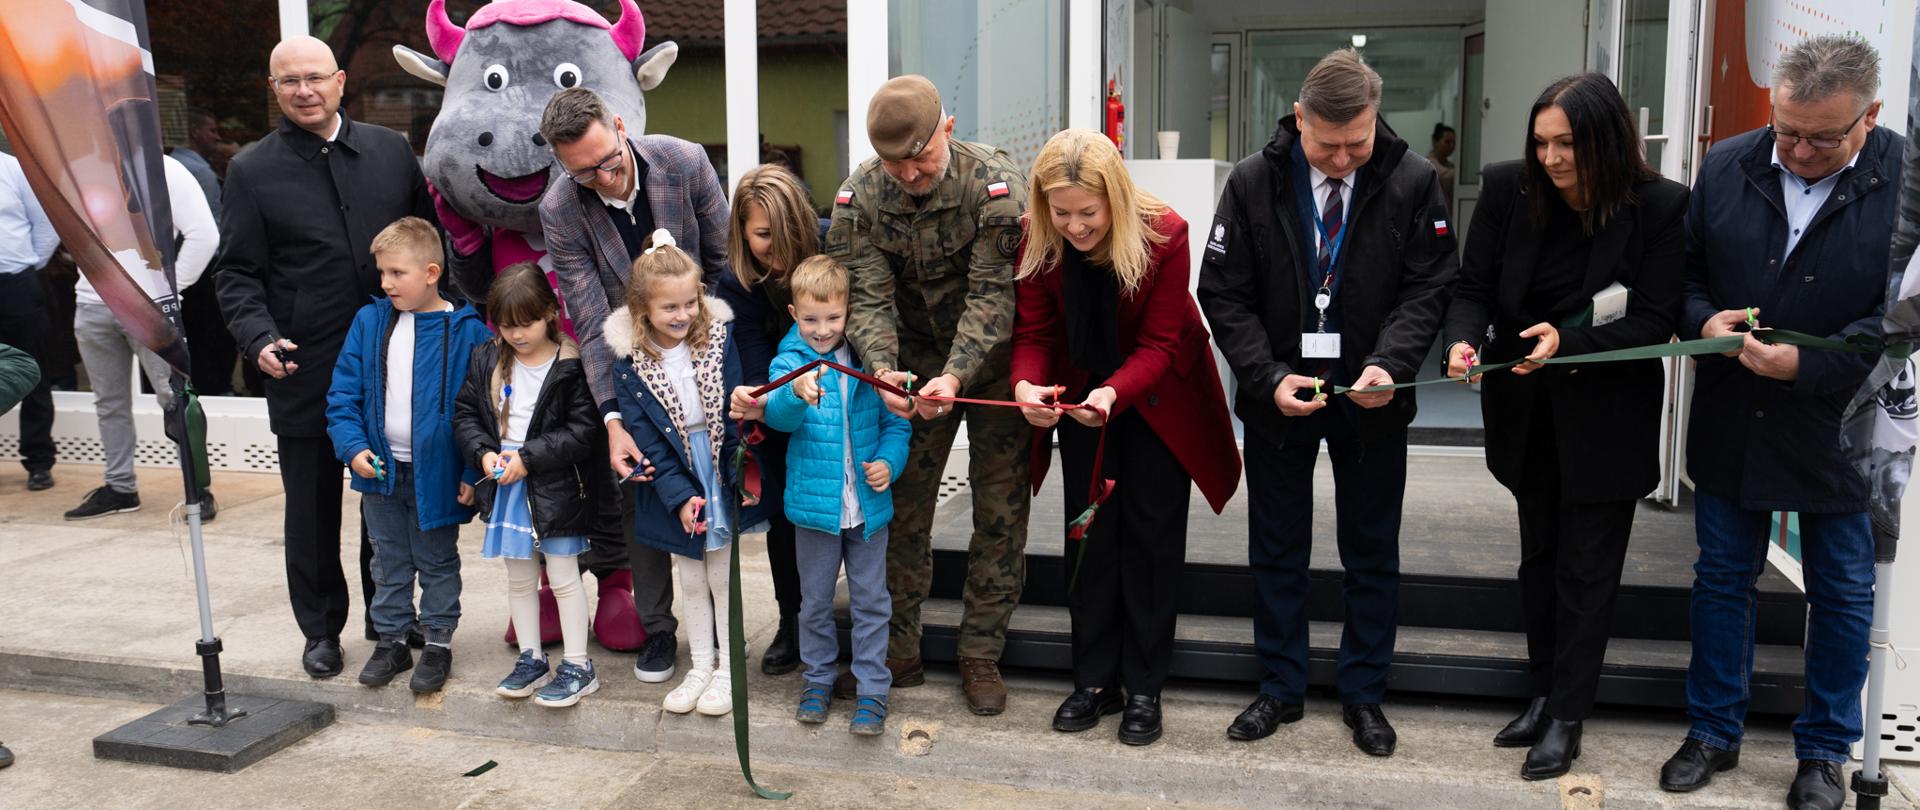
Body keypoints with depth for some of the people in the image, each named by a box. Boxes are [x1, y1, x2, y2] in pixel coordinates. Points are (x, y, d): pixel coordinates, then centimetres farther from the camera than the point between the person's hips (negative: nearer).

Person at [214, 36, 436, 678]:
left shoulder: (391, 150, 6)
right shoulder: (251, 171, 1)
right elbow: (236, 274, 0)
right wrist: (259, 338, -17)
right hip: (304, 372, -1)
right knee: (312, 507, 9)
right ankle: (321, 629, 24)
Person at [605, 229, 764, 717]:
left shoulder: (719, 337, -10)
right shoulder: (628, 360, -11)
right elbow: (644, 436, -11)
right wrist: (680, 496, -16)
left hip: (721, 474, -1)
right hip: (674, 481, 1)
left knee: (722, 576, 11)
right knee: (691, 581, 15)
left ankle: (727, 669, 25)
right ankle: (700, 667, 31)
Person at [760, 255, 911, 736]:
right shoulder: (789, 363, -7)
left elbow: (896, 422, 8)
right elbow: (778, 415, -28)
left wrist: (889, 461, -11)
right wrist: (797, 394, -50)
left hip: (868, 505, 1)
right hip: (814, 503, -1)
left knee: (871, 601, 9)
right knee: (815, 601, 15)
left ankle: (873, 689, 22)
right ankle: (819, 677, 33)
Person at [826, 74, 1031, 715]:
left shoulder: (994, 182, -21)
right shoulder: (859, 197, -12)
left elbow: (992, 295, -25)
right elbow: (867, 297, -16)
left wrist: (956, 376, -38)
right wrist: (882, 369, -35)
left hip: (992, 365, -2)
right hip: (914, 371, 3)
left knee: (999, 510, 1)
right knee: (901, 506, 6)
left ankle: (981, 655, 16)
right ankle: (897, 654, 19)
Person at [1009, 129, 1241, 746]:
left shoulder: (1164, 234, -26)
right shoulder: (1039, 244, -17)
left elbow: (1159, 344, -24)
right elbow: (1034, 333, -14)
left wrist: (1114, 393, -42)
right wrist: (1027, 383, -37)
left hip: (1157, 398, -3)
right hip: (1081, 397, 3)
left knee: (1151, 536, 1)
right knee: (1088, 536, 6)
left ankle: (1144, 689, 12)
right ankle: (1095, 681, 18)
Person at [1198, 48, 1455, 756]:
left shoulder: (1412, 181, -8)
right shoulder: (1252, 182, -8)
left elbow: (1429, 286, -6)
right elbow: (1224, 294, -6)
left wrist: (1388, 364, -24)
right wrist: (1270, 378, -18)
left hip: (1371, 399, 0)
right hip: (1277, 392, 0)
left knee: (1372, 553, 11)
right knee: (1276, 550, 11)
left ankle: (1363, 693, 28)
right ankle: (1281, 688, 27)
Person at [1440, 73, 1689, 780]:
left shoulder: (1659, 206, -16)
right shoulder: (1509, 190, -9)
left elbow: (1656, 323, -15)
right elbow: (1474, 288, -6)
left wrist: (1568, 342, -30)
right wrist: (1463, 339, -27)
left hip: (1607, 416, -3)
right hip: (1527, 410, 3)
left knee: (1587, 568, 4)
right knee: (1538, 556, 16)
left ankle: (1566, 718, 17)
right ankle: (1542, 696, 31)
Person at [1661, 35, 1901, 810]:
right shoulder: (1727, 165, -3)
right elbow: (1684, 267, 6)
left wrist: (1808, 364, -24)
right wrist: (1703, 319, -14)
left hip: (1840, 429, -2)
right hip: (1731, 422, 3)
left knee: (1842, 593, 12)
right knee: (1722, 578, 14)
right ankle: (1713, 731, 30)